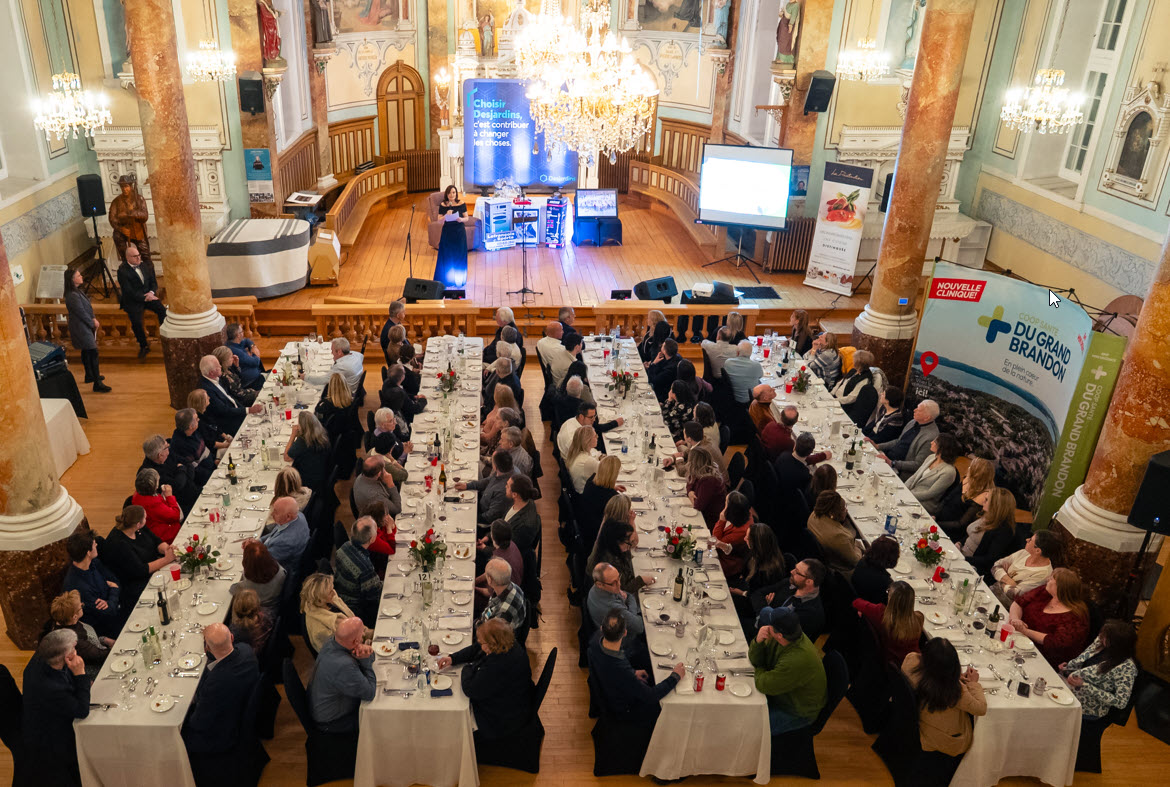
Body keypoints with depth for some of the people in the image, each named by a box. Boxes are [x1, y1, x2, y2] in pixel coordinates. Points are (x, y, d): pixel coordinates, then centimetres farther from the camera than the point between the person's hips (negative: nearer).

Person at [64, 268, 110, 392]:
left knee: (86, 351, 22)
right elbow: (81, 313, -20)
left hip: (85, 326, 11)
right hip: (81, 328, -11)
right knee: (93, 352, -12)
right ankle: (97, 384, -12)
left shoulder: (78, 291, 8)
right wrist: (92, 323, -7)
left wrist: (93, 319, 0)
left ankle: (89, 376, 38)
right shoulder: (72, 296, -24)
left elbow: (87, 307, 13)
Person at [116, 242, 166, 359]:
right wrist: (144, 298, -21)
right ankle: (143, 345, 0)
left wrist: (151, 292, -12)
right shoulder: (122, 271, -11)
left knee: (163, 310, -21)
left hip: (148, 295, 4)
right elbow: (128, 291, -15)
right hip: (133, 301, -4)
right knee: (136, 322, -24)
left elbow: (153, 282, 9)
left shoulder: (146, 265, 6)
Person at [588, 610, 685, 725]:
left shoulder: (596, 642, -22)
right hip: (624, 709, -7)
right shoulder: (621, 669, -44)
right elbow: (652, 696, -32)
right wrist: (675, 676, -21)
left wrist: (633, 672, 4)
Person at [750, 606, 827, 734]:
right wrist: (758, 641, -22)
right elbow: (755, 660, -1)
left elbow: (763, 685, -28)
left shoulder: (798, 660, -39)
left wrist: (759, 671, -6)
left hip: (798, 713, -8)